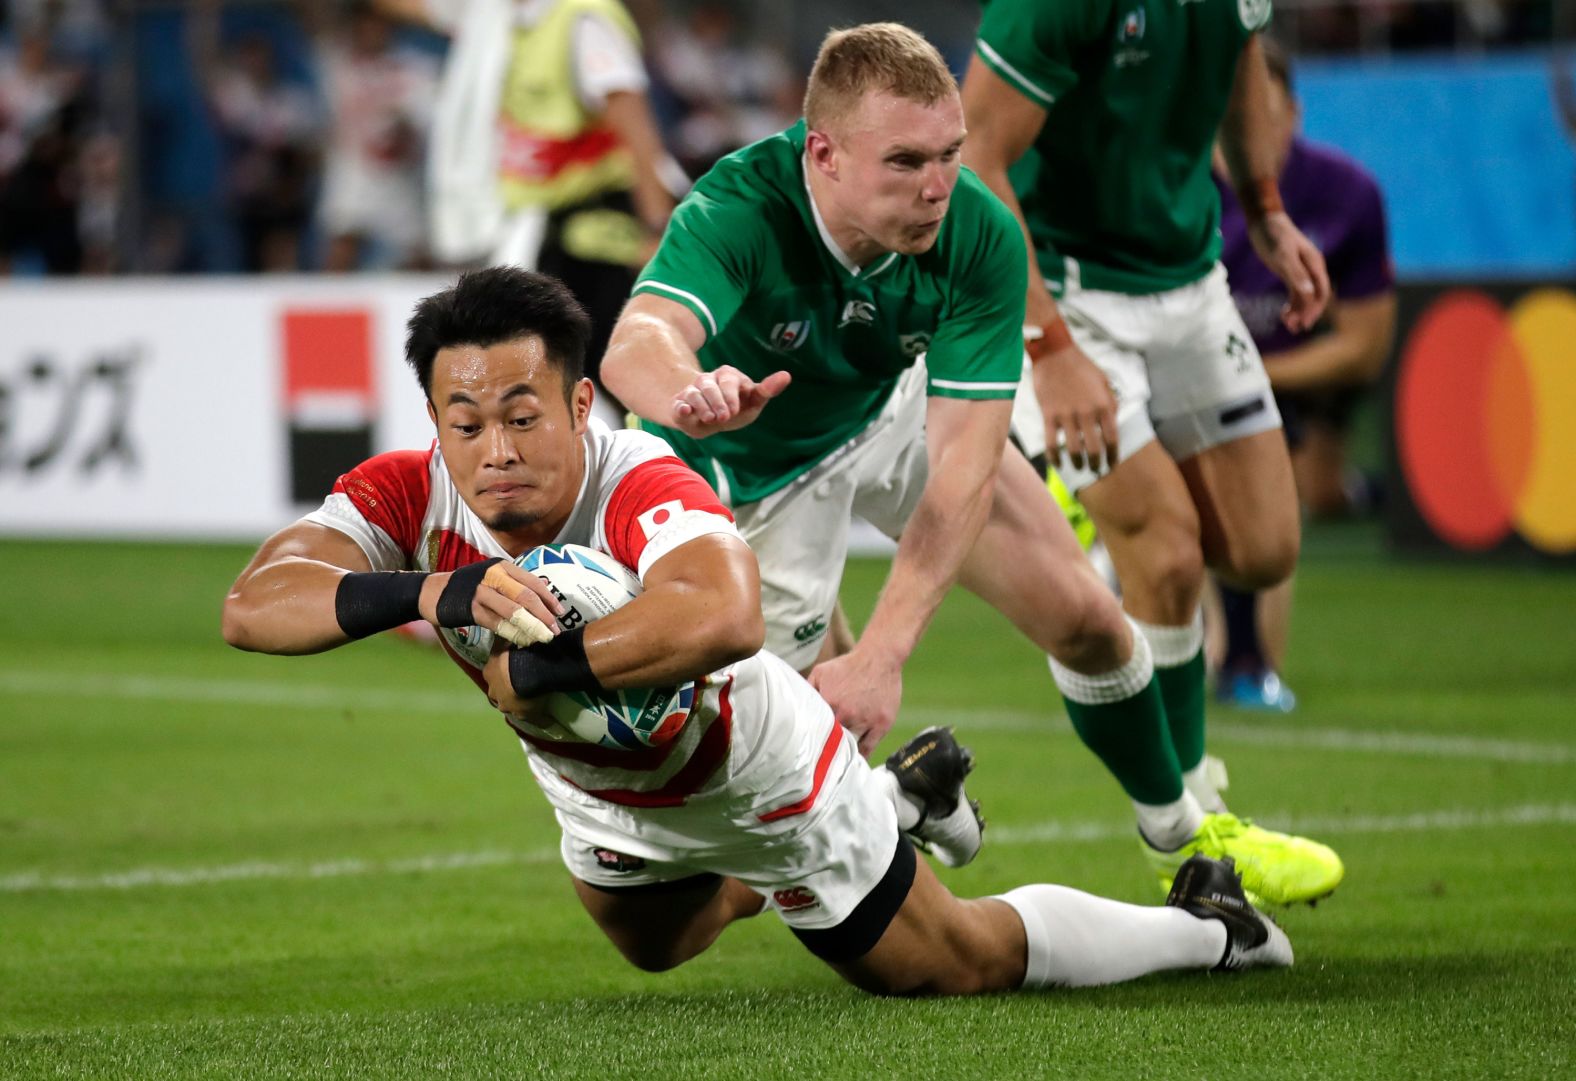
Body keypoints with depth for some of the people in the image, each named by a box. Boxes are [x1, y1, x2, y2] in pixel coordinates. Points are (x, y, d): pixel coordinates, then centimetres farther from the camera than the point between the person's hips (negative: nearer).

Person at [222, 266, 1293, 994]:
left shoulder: (643, 491, -44)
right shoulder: (407, 497, -29)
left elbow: (722, 617, -66)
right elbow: (252, 606, -43)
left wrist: (541, 666, -60)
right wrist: (429, 593, -59)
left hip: (752, 777, -6)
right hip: (596, 789, 6)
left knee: (964, 964, 11)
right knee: (657, 949, 38)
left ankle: (1203, 928, 38)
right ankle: (903, 798, 61)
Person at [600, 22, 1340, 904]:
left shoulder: (982, 236, -31)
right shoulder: (740, 211, -39)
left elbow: (966, 465, -33)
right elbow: (636, 344, -58)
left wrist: (881, 654, -43)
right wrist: (694, 392, -83)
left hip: (895, 412, 3)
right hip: (758, 464, -3)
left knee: (1085, 618, 4)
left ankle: (1182, 839, 31)